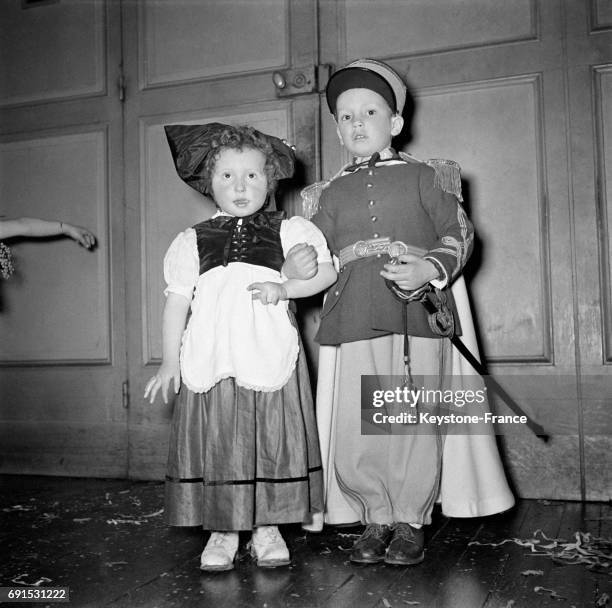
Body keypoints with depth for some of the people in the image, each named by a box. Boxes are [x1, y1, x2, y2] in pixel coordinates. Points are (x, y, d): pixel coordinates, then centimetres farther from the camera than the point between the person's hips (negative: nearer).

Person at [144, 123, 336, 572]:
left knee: (273, 440, 5)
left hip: (271, 361, -1)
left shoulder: (290, 230, 7)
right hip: (210, 362, 1)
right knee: (214, 442, 4)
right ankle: (222, 531, 20)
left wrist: (284, 288, -13)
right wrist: (170, 361, 6)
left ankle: (268, 528, 22)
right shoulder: (191, 241, 10)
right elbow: (177, 301, 10)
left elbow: (327, 272, 2)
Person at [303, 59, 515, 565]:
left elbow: (460, 233, 5)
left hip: (417, 314, -2)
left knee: (414, 423, -2)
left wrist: (430, 268, -12)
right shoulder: (330, 193, 18)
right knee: (354, 428, 0)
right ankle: (375, 519, 19)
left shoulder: (423, 177, 10)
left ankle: (410, 522, 16)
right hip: (353, 320, 3)